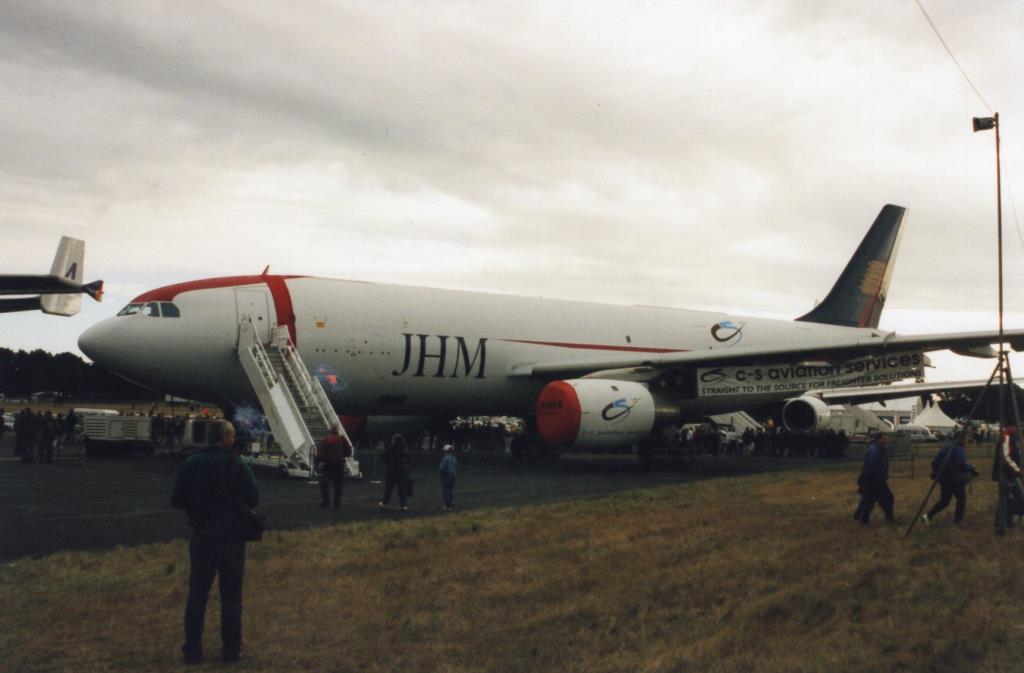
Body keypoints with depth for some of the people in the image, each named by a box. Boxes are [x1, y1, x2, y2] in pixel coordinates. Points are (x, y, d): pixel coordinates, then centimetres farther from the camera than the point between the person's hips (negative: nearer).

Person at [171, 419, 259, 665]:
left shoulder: (189, 465, -2)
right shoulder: (237, 466, -12)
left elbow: (177, 501, 1)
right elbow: (253, 499, -13)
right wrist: (252, 482, 6)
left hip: (202, 538, 2)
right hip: (232, 538, -2)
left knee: (197, 596, 12)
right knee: (231, 597, 9)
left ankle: (193, 650, 15)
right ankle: (231, 650, 14)